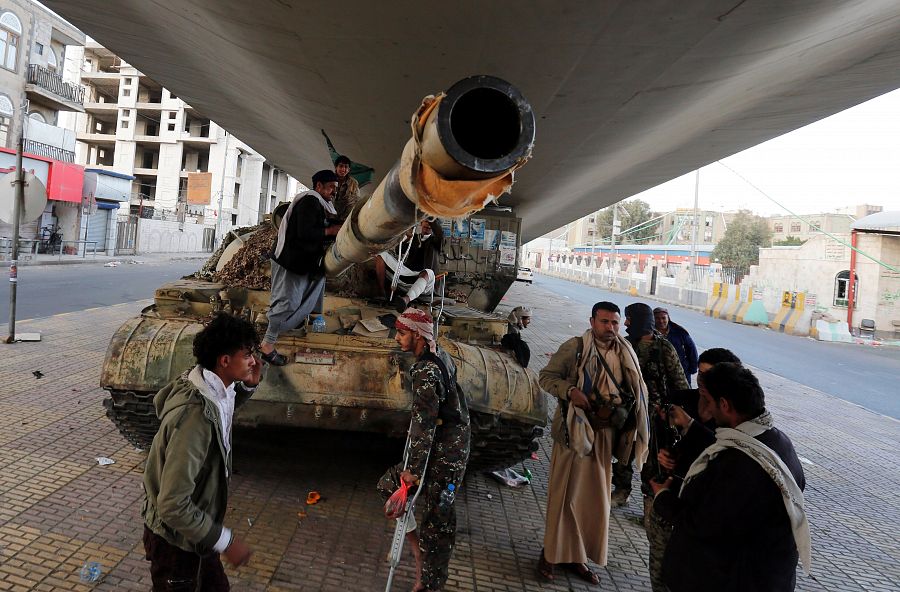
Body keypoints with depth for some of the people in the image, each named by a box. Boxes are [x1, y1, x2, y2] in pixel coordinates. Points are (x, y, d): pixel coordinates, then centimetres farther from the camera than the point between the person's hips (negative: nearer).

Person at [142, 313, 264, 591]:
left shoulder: (214, 388, -9)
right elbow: (173, 506, -32)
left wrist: (247, 385, 0)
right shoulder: (194, 416, -35)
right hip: (175, 539, -8)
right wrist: (225, 541, -25)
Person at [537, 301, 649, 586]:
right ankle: (552, 552, 18)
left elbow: (636, 393, 18)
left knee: (595, 496, 12)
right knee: (565, 492, 2)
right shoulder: (574, 347, -7)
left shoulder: (626, 355, 8)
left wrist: (622, 413, 0)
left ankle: (578, 556, 27)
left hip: (605, 434, 5)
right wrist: (570, 391, -22)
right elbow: (547, 375, -5)